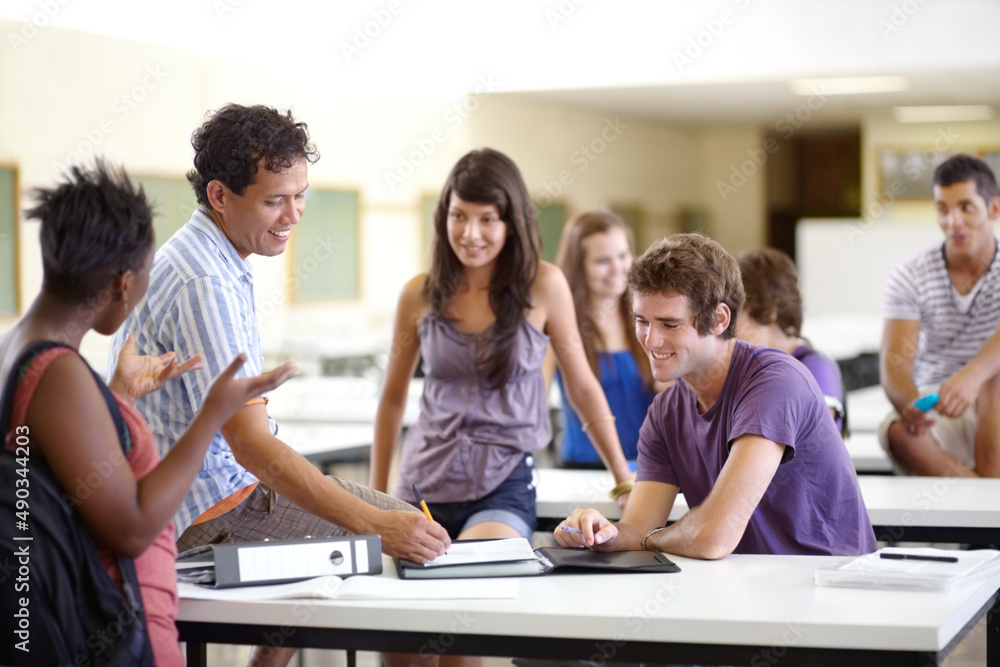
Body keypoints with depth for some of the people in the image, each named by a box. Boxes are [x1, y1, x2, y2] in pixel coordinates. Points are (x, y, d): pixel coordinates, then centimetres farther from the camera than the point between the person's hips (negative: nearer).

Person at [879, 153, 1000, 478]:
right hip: (938, 415, 1)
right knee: (898, 431, -32)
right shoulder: (909, 277, -3)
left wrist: (971, 376, -50)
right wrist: (908, 407, -40)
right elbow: (895, 361, -15)